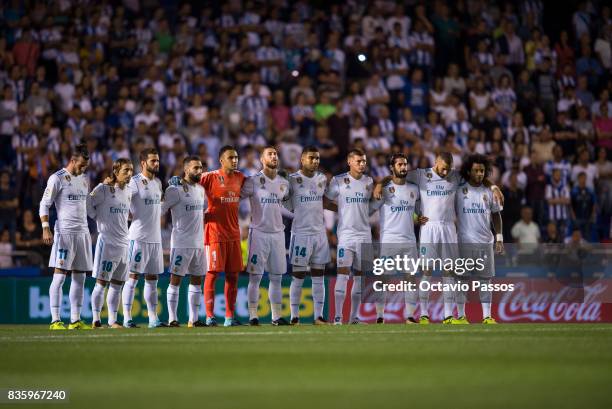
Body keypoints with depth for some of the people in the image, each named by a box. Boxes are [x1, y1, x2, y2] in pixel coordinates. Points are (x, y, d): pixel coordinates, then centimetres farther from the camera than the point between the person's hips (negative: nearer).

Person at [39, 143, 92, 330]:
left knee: (79, 278, 6)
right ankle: (55, 320, -10)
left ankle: (75, 320, 10)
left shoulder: (84, 179, 16)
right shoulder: (57, 178, -5)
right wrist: (46, 228, -17)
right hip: (64, 232, -7)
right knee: (59, 276, -9)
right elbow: (44, 204, -6)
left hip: (83, 232, 7)